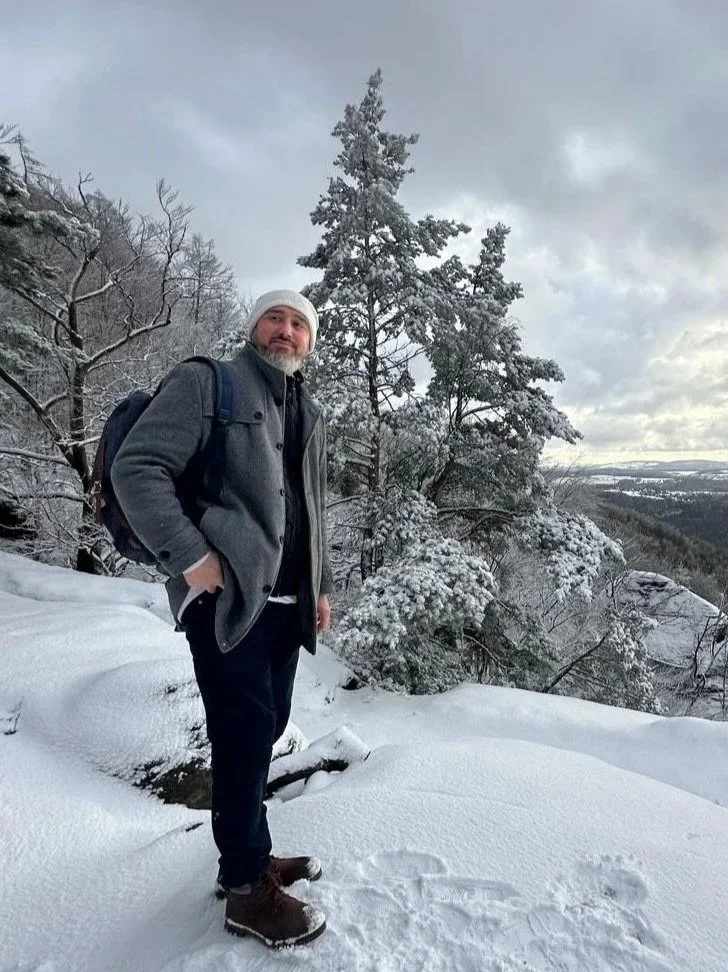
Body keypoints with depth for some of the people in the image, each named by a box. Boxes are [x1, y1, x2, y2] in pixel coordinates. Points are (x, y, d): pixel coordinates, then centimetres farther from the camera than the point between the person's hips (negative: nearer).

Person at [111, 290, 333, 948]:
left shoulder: (310, 414, 18)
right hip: (225, 594, -7)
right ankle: (247, 889, 21)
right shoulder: (207, 382, -3)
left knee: (262, 731, 16)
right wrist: (189, 555, -18)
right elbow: (137, 467, -12)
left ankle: (248, 855, 35)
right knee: (245, 736, 0)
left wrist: (321, 586, 18)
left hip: (286, 602, 7)